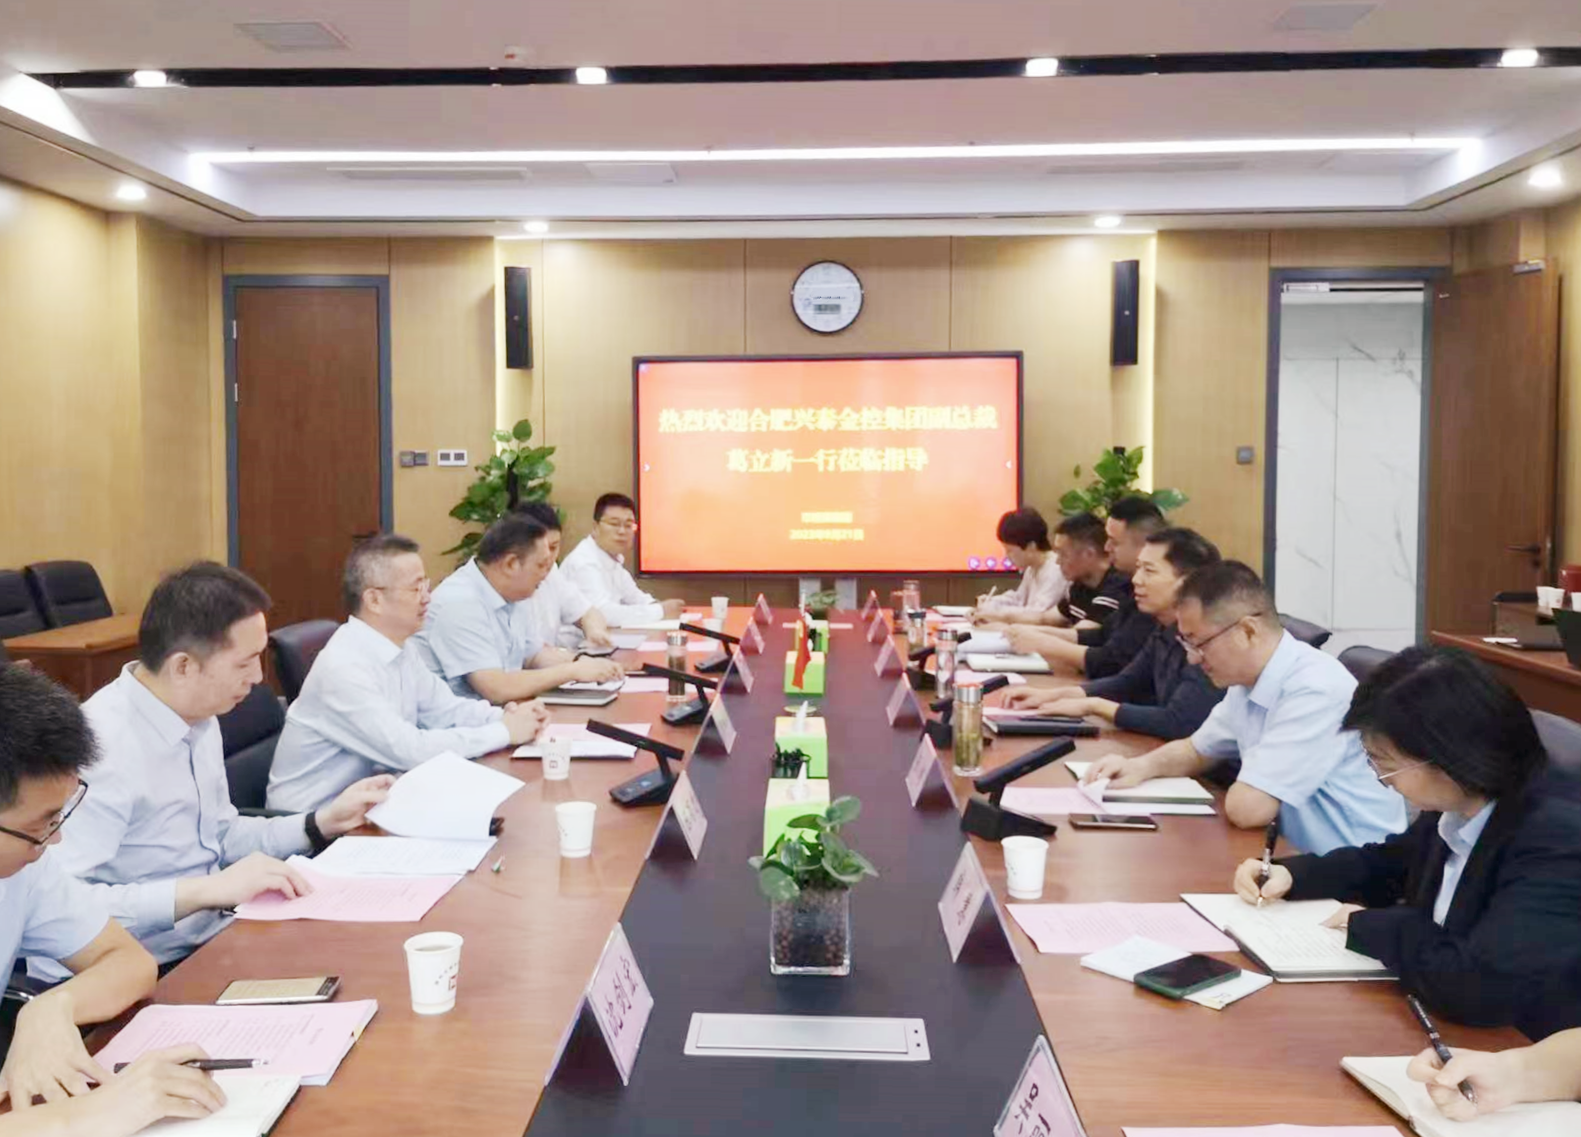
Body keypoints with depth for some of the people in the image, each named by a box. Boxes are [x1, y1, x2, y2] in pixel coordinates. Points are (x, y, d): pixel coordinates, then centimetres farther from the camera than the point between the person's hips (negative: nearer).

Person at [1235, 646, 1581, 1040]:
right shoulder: (1458, 808, -1)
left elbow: (1482, 985, -36)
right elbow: (1389, 865, 19)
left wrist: (1372, 928, -19)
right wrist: (1290, 874, 4)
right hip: (1451, 1037, 8)